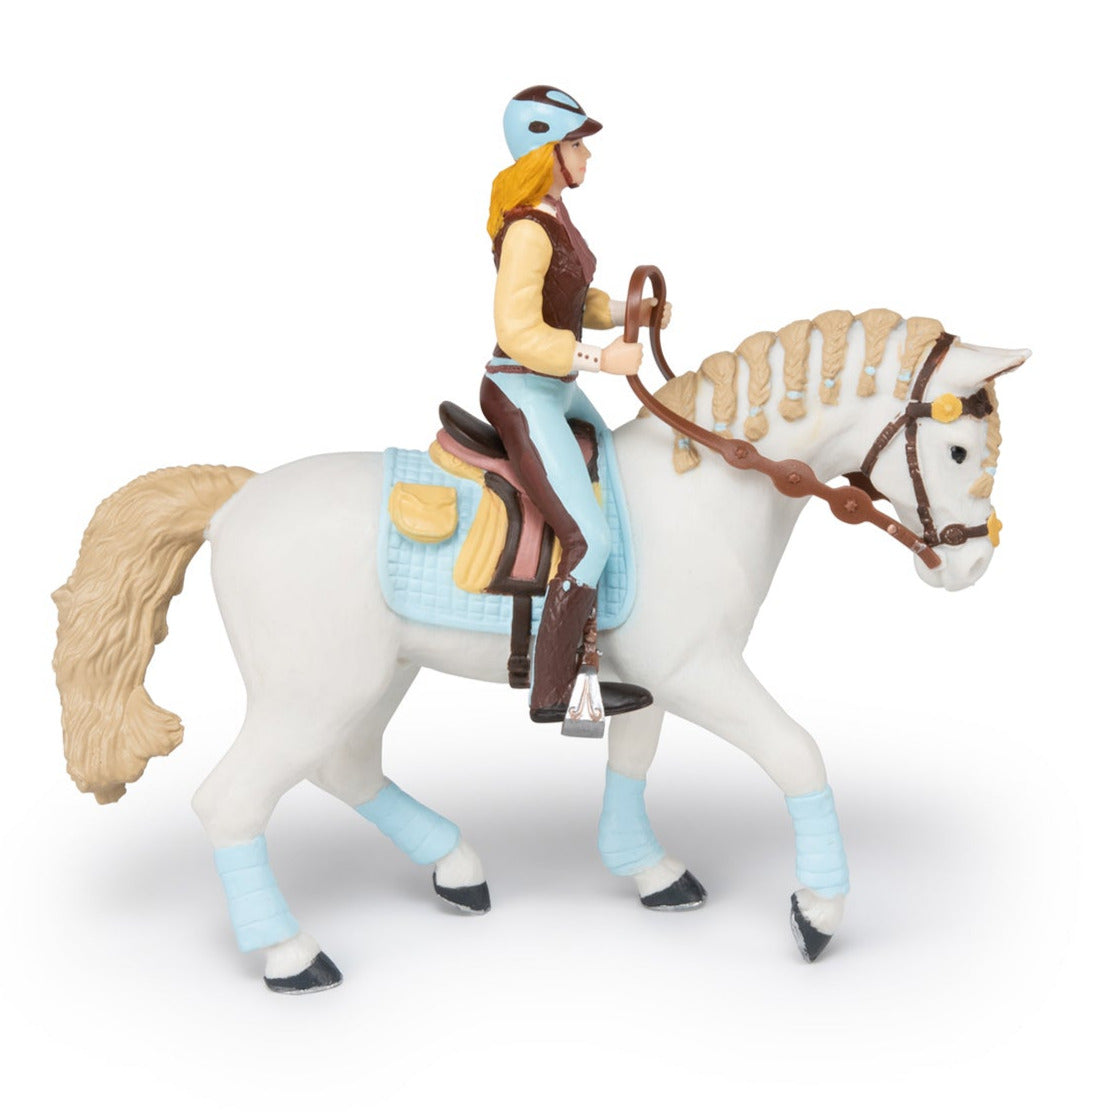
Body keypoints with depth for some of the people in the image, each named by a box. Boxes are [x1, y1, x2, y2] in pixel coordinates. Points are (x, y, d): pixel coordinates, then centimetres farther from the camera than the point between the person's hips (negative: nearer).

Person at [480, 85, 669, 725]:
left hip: (559, 389, 11)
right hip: (523, 395, -11)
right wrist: (602, 359, -25)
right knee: (591, 539, -13)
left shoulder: (554, 216, 8)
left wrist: (629, 312, 4)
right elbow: (518, 332, -27)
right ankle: (552, 695, -1)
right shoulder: (527, 230, -22)